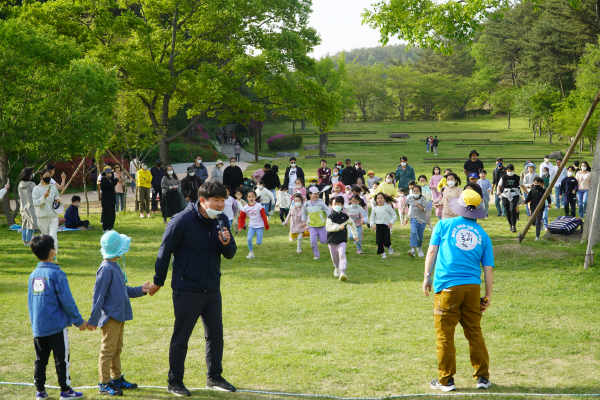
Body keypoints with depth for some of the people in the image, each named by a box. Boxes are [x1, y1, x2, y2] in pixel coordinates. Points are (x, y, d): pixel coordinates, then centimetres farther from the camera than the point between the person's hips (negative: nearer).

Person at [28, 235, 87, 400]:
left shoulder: (33, 275, 6)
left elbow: (30, 301, 13)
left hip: (37, 326, 6)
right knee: (62, 358, 4)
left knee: (40, 359, 13)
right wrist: (79, 321, -4)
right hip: (56, 326, -6)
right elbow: (67, 301, -13)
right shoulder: (57, 274, -14)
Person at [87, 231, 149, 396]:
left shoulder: (116, 267, 11)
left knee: (117, 349, 18)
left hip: (119, 316, 10)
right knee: (108, 350, -3)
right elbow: (98, 295, -19)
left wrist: (140, 290, 6)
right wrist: (93, 319, -18)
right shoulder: (106, 269, -19)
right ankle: (104, 384, 4)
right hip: (110, 317, -10)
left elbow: (125, 290, 20)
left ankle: (117, 379, 29)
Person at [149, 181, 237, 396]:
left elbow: (230, 254, 9)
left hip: (212, 290, 6)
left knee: (215, 333, 11)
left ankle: (214, 377, 25)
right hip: (187, 290, -6)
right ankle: (175, 381, 16)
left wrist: (226, 243, -14)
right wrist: (158, 282, -1)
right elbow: (165, 252, -8)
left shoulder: (221, 221, 2)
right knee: (181, 336, 3)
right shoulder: (182, 221, -16)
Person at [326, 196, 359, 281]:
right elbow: (328, 227, -19)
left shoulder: (345, 216, 3)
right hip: (332, 240, 0)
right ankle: (337, 268, 43)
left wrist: (355, 235, 25)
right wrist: (338, 227, -31)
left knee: (342, 254, -20)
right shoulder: (330, 216, -5)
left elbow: (352, 223, 20)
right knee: (334, 257, 13)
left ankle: (342, 272, -30)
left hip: (342, 240, 0)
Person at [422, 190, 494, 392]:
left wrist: (427, 276, 9)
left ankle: (446, 380, 7)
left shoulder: (444, 224, 5)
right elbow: (488, 268, 8)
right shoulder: (482, 234, 11)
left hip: (447, 286, -3)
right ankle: (482, 377, 15)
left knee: (444, 334, 3)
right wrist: (488, 296, 12)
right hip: (473, 288, 3)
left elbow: (432, 251, 3)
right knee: (475, 333, 13)